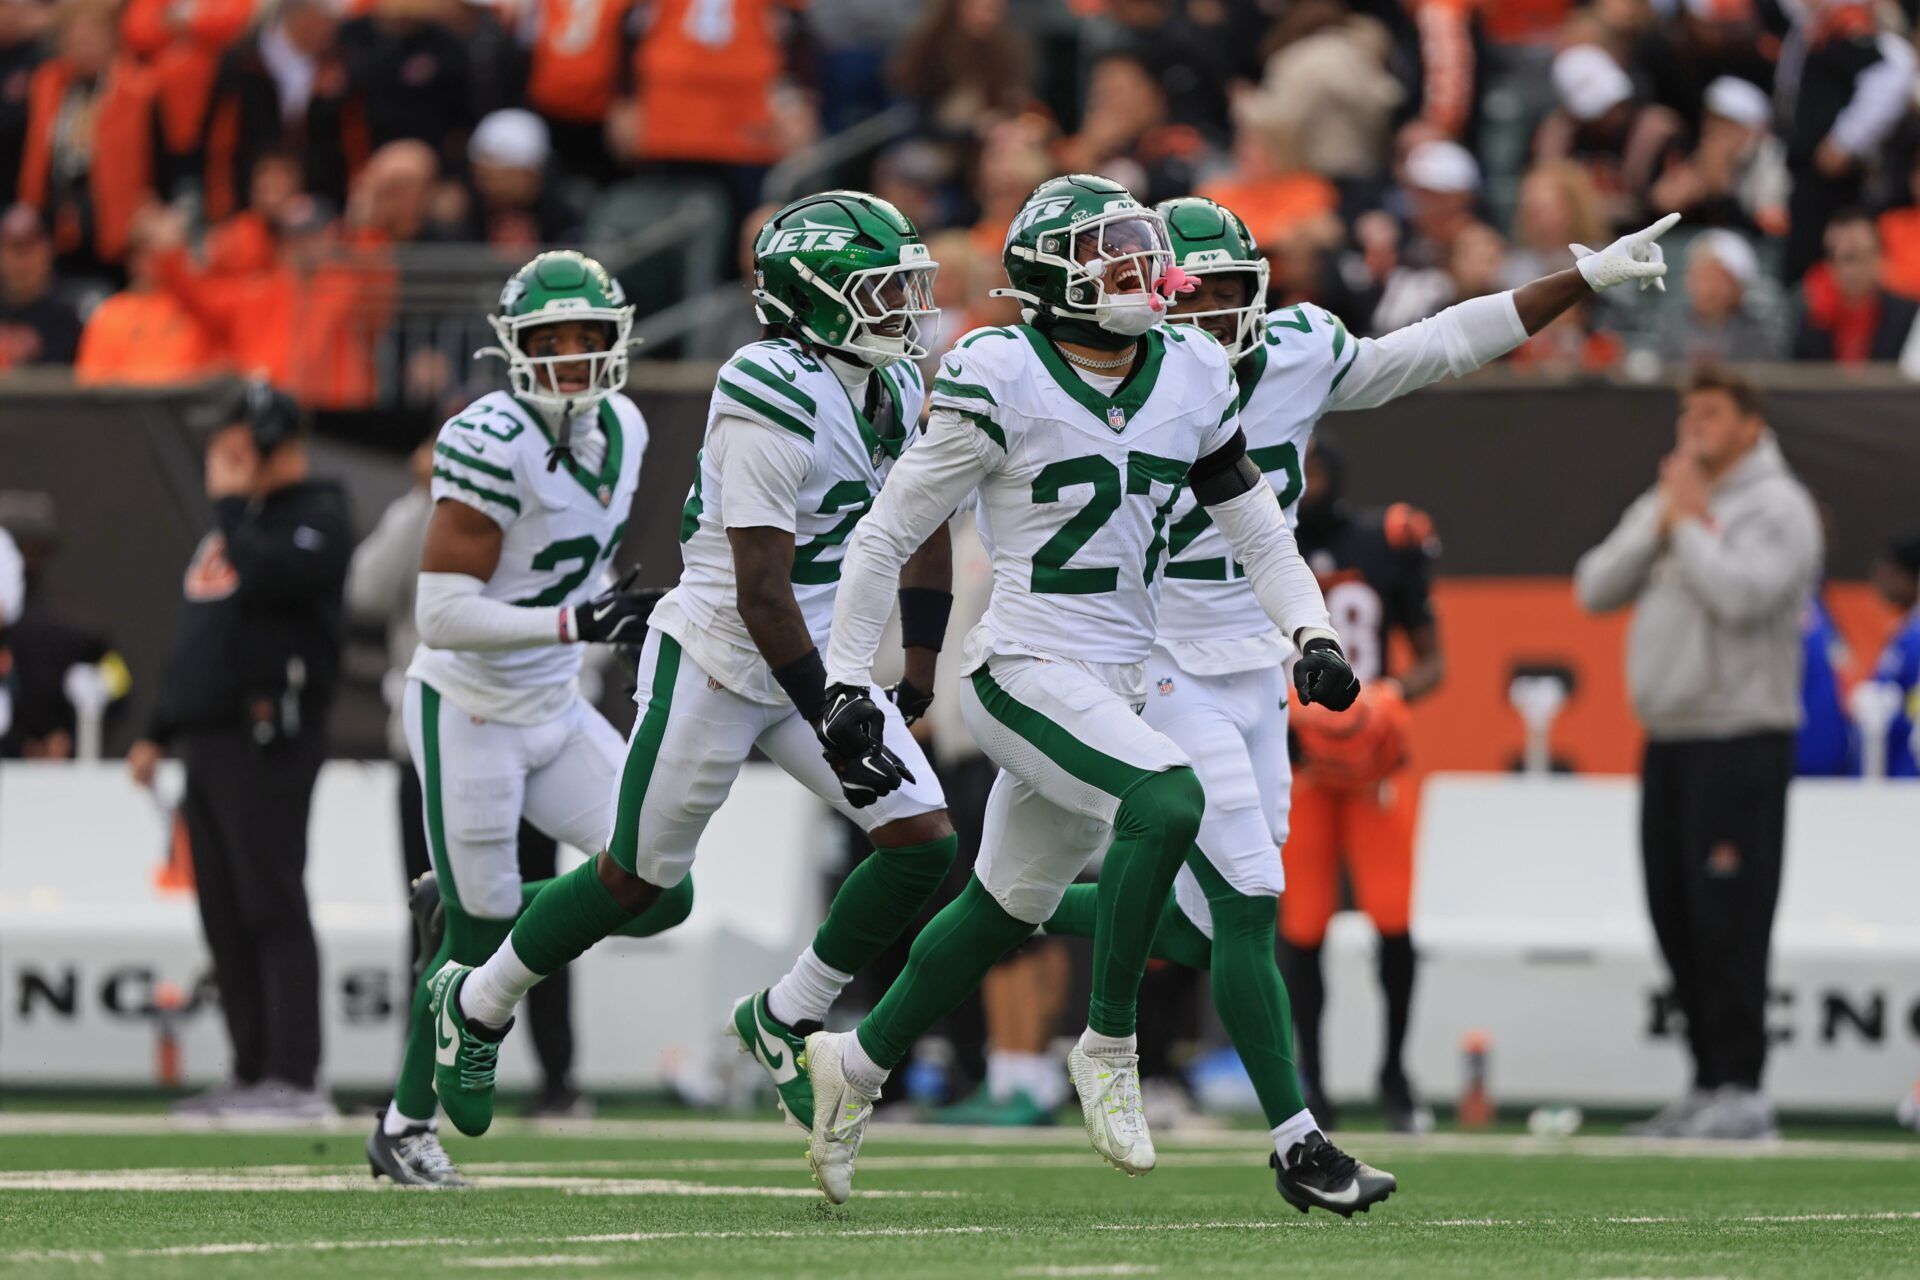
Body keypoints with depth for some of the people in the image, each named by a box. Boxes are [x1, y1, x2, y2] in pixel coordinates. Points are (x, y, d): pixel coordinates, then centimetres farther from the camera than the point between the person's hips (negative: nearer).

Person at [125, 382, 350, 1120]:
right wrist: (158, 733, 24)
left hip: (266, 744, -9)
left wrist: (232, 503, -12)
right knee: (225, 919, 8)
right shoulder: (233, 524, 22)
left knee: (272, 908, -12)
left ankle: (297, 1079, -14)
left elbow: (268, 575, -27)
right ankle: (252, 1075, 11)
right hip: (207, 744, 9)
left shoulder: (317, 519, -5)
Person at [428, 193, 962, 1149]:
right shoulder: (775, 398, -24)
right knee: (638, 878, 4)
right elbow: (762, 589, -26)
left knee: (922, 843, -7)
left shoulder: (895, 391, 2)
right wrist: (831, 722, -25)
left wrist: (914, 687, 13)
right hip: (717, 663, -7)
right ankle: (479, 1003, 27)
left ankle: (785, 1020, 10)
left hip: (825, 663, 7)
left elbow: (923, 535, 16)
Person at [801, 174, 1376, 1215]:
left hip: (1118, 684, 7)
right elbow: (890, 532, -6)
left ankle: (858, 1063, 38)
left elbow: (1256, 530, 17)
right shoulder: (1001, 382, -12)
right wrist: (845, 677, -8)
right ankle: (1108, 1047, -15)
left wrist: (1311, 632, 1)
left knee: (1005, 912, 17)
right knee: (1165, 802, -29)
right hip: (1024, 670, -7)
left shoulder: (1189, 379, 6)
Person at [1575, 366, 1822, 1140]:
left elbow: (1741, 594, -20)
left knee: (1728, 919, -11)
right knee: (1676, 917, 8)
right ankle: (1708, 1084, 14)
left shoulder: (1778, 508, -5)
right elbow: (1596, 589, 9)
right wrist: (1662, 525, -2)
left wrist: (1690, 522, -8)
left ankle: (1740, 1090, -10)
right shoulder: (1663, 503, 18)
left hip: (1740, 738, -8)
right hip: (1667, 741, 8)